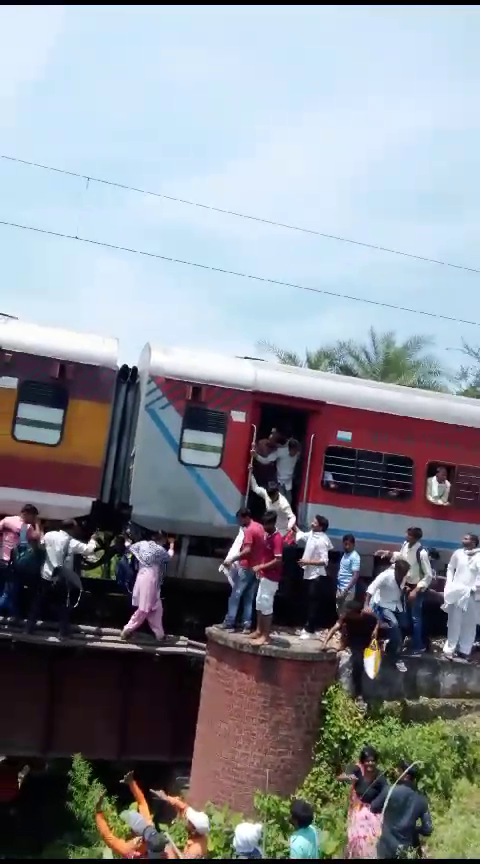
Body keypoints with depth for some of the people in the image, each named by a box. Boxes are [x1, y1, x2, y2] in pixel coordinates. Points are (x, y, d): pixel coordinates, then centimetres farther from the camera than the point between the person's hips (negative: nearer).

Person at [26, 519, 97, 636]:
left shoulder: (49, 535, -4)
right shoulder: (72, 542, -13)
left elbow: (40, 546, 12)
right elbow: (89, 550, -10)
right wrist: (93, 539, 8)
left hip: (45, 576, 3)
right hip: (61, 580, -3)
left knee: (37, 603, 14)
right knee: (63, 607, 10)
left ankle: (29, 628, 17)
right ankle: (64, 632, 11)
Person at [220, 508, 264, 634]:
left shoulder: (248, 530, -17)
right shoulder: (259, 527, 12)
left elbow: (247, 550, -26)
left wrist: (232, 560, -25)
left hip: (246, 567, -9)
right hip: (256, 567, 9)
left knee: (235, 596, -1)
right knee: (249, 598, 9)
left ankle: (229, 623, 1)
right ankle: (247, 625, 6)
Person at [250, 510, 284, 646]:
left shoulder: (277, 538, -19)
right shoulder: (266, 535, 9)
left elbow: (278, 560, -24)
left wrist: (261, 567, -20)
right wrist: (260, 568, 10)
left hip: (271, 577, -9)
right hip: (264, 575, 9)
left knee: (266, 605, -5)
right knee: (259, 603, 16)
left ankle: (266, 636, 0)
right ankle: (259, 631, 26)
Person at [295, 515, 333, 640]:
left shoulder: (322, 541, -20)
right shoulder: (311, 534, 4)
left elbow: (324, 561, -23)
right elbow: (300, 535, 25)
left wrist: (307, 561, -24)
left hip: (316, 575, -8)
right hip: (308, 573, 8)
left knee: (313, 603, -1)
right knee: (309, 602, 15)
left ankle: (310, 630, 6)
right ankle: (307, 627, 24)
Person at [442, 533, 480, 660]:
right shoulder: (458, 553, 5)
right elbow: (450, 568, 14)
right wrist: (449, 583, 4)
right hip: (456, 592, 2)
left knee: (469, 623, 7)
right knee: (454, 621, 7)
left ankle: (464, 650, 18)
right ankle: (450, 648, 17)